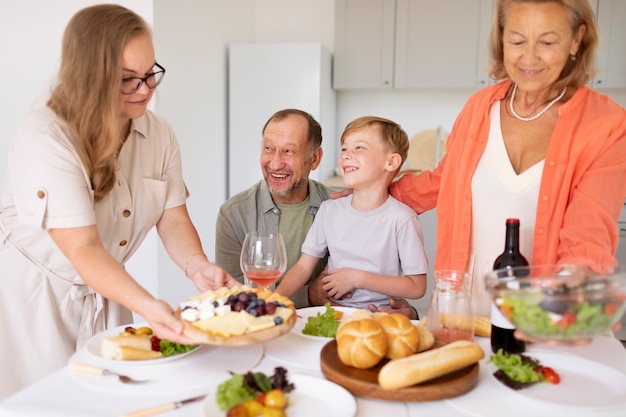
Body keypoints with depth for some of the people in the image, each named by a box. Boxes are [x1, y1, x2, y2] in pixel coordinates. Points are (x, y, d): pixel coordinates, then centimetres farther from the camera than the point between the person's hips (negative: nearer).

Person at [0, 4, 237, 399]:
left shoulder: (159, 133, -5)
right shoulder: (44, 138, -24)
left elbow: (173, 221, -7)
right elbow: (83, 249, -30)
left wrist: (197, 266, -28)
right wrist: (148, 306, -44)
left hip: (107, 293, 5)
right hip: (33, 296, -5)